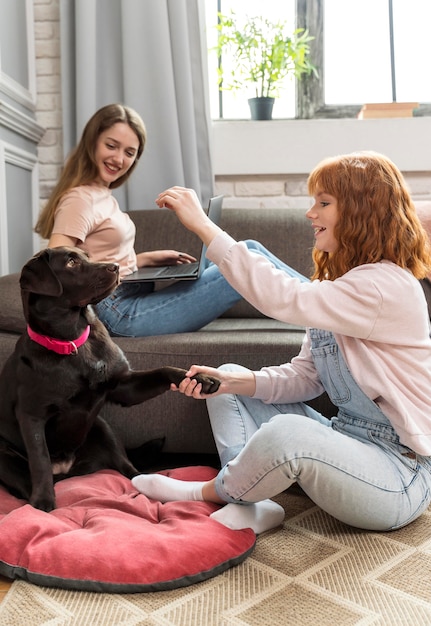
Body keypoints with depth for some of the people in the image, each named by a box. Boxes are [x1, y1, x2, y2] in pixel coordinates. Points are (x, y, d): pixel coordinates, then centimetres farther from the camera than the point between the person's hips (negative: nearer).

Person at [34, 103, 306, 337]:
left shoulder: (102, 195, 16)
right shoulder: (80, 199, -12)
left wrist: (148, 258, 8)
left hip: (134, 301, 9)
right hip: (122, 313, -9)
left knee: (251, 249, 2)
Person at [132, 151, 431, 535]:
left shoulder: (388, 286, -21)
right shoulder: (339, 281, 9)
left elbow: (282, 299, -33)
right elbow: (304, 376, 4)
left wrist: (203, 226, -29)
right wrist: (232, 382, -12)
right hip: (347, 442, 9)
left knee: (287, 431, -38)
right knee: (230, 379, 6)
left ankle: (207, 493, -6)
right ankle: (250, 503, -11)